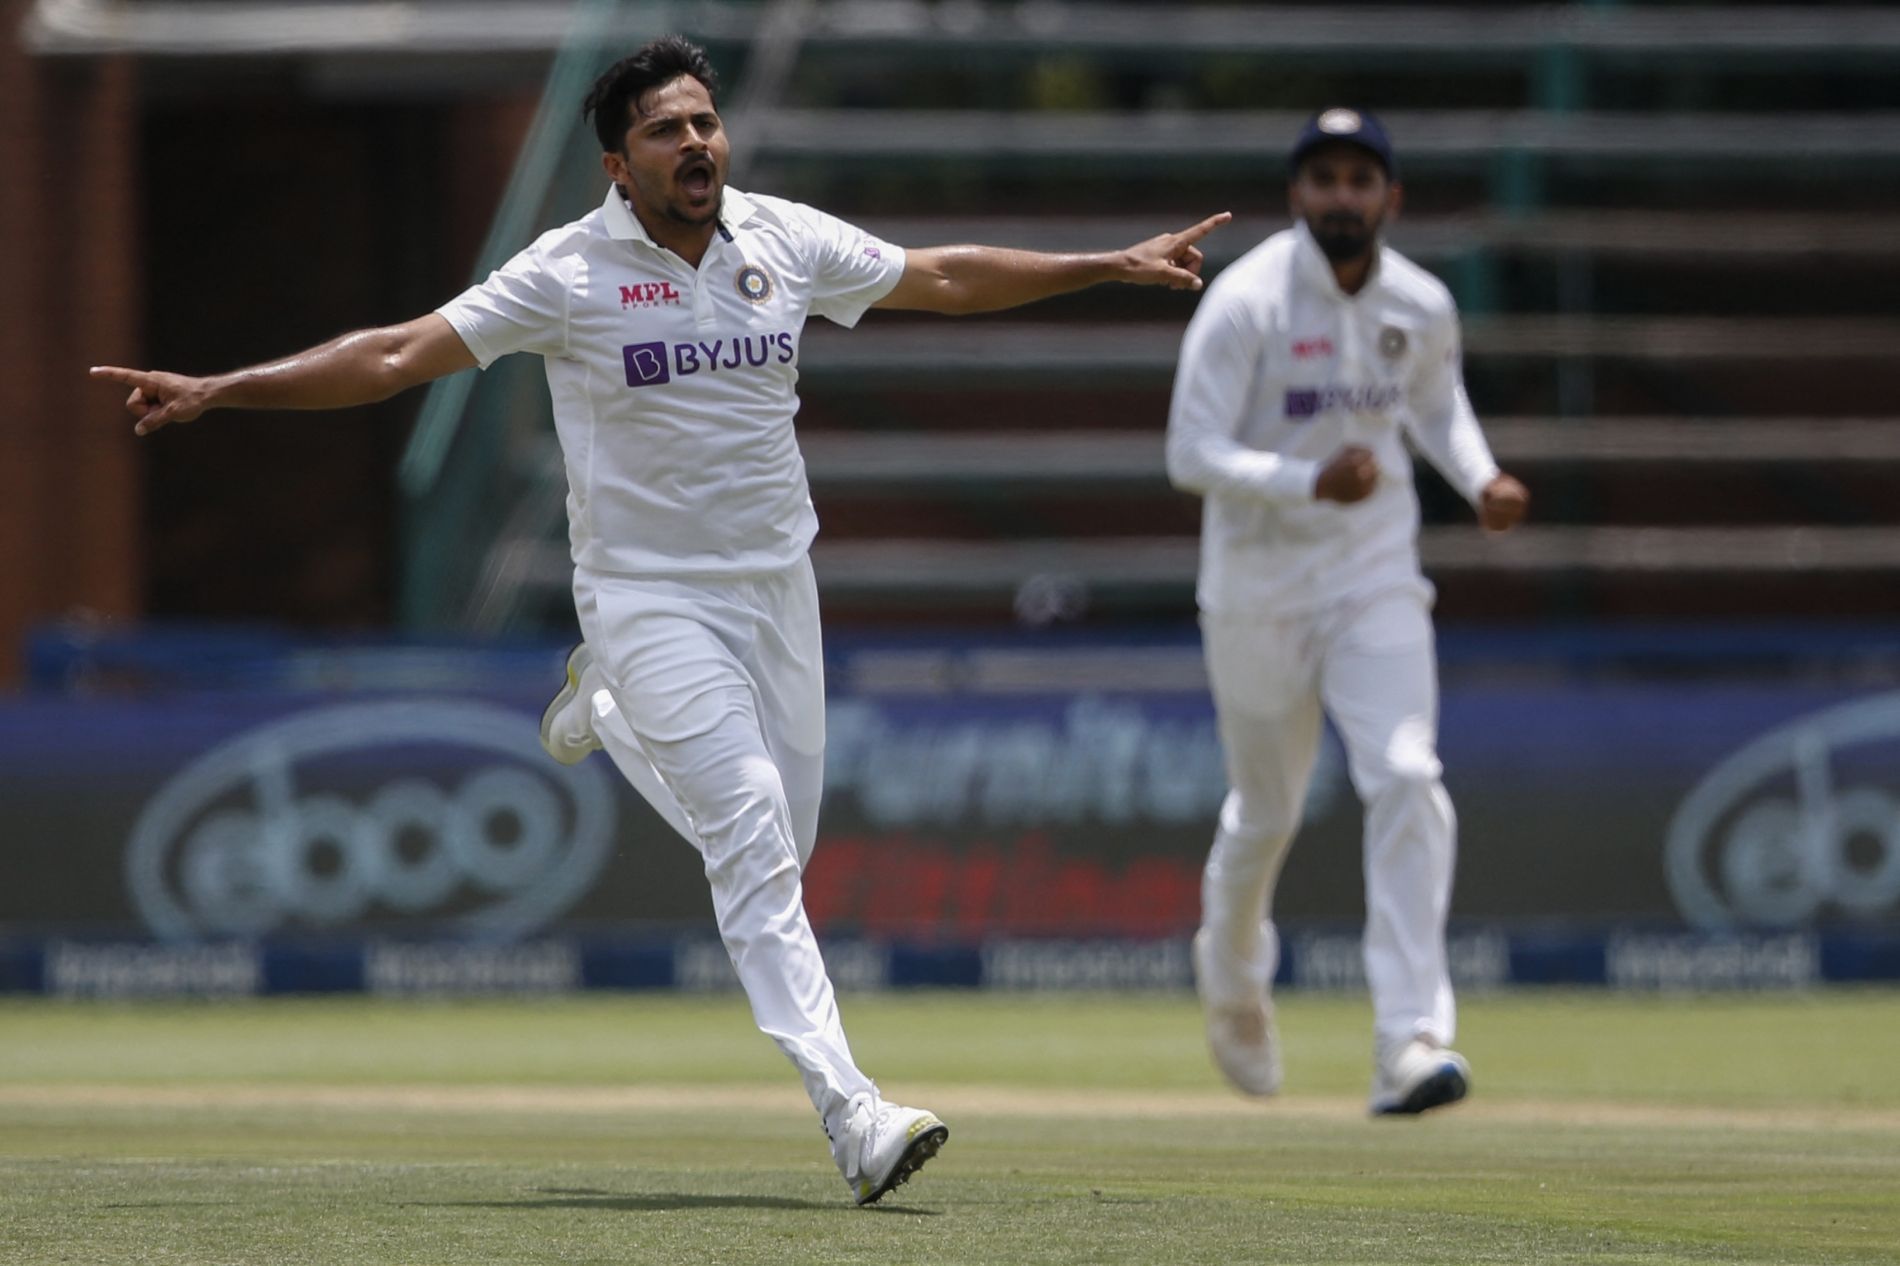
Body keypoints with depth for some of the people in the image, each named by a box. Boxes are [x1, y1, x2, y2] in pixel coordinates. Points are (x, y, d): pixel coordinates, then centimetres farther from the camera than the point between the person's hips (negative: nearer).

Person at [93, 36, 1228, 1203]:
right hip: (650, 596, -5)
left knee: (779, 848, 12)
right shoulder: (570, 274, -11)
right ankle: (854, 1118, -22)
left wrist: (1113, 267, 15)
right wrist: (217, 392, -22)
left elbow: (944, 278, 13)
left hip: (777, 584, 5)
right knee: (755, 843, -17)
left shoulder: (788, 242, 1)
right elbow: (393, 357, -14)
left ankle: (605, 716, 38)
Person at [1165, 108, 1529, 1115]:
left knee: (1406, 779, -18)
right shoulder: (1247, 303, -15)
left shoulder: (1423, 308, -1)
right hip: (1259, 587, -2)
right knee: (1267, 809, 12)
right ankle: (1232, 965, 47)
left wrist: (1481, 478, 0)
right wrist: (1310, 483, -33)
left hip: (1376, 579, 2)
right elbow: (1191, 454, -18)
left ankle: (1411, 1039, -22)